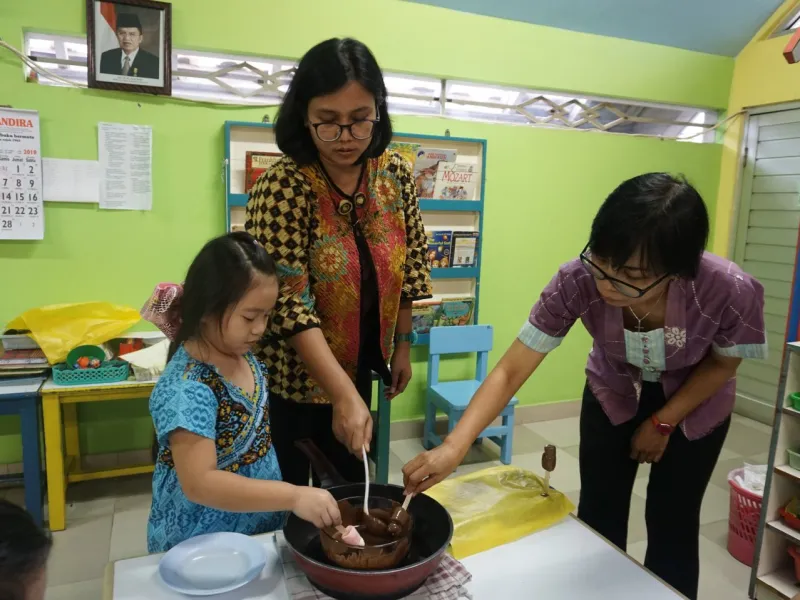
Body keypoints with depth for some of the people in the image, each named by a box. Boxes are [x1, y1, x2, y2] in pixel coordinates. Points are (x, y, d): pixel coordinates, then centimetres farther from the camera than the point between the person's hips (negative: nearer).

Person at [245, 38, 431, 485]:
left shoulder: (397, 174, -7)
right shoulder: (282, 188, -23)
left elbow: (407, 266, 3)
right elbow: (290, 303, -26)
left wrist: (402, 346, 5)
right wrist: (344, 395, -31)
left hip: (359, 366, 5)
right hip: (291, 374, -4)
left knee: (353, 486, 21)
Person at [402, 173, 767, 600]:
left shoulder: (731, 292, -37)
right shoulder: (577, 282, -37)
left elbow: (723, 364, -13)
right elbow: (510, 371, -33)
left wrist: (663, 422, -11)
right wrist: (454, 445, -43)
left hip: (695, 403, 0)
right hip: (613, 394, 1)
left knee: (672, 524, 9)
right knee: (598, 517, 8)